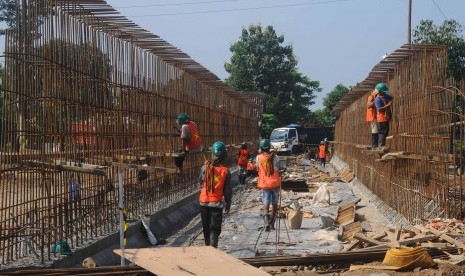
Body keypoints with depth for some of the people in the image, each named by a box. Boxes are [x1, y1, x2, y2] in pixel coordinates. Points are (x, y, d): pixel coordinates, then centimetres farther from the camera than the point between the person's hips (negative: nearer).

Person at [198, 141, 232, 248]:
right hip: (217, 203, -2)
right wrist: (228, 204, 7)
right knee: (215, 229, 1)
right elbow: (228, 190, -5)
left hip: (204, 202, 2)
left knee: (206, 228, 17)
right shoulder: (225, 171, -10)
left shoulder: (205, 167, -9)